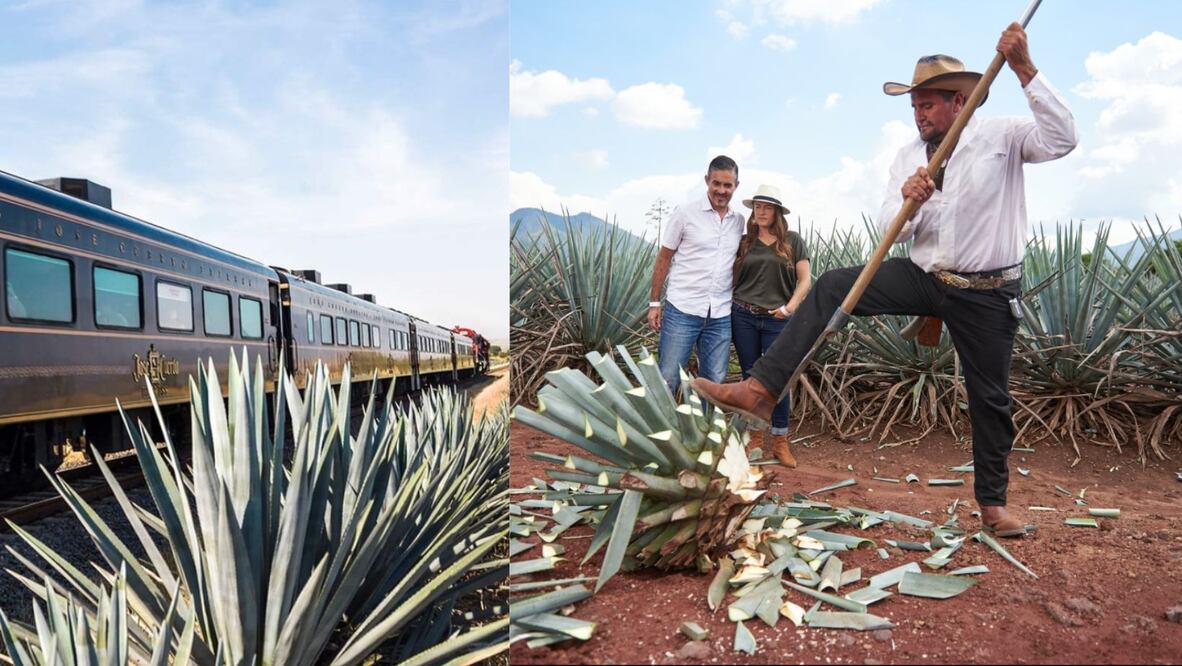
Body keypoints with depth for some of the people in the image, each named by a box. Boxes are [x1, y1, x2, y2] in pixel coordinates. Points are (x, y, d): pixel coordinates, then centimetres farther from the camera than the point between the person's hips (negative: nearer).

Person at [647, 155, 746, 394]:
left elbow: (737, 264, 15)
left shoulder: (739, 221, 9)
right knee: (667, 380, -3)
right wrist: (654, 303, -2)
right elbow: (664, 258, 1)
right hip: (682, 311, -4)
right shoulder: (685, 213, -2)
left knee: (713, 383, 9)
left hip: (721, 316, 4)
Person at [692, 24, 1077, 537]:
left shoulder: (1002, 137, -4)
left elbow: (1063, 138, -22)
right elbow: (891, 232, 1)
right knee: (833, 286, -20)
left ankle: (993, 503, 27)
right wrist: (906, 199, -23)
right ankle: (760, 388, -26)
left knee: (990, 396, 6)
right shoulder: (907, 158, 5)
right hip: (925, 277, 3)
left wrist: (1024, 69, -27)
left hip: (987, 293, -2)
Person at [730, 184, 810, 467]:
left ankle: (780, 441, 14)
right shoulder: (744, 242, 8)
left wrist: (790, 308, -11)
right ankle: (755, 437, 20)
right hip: (743, 316, 2)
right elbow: (733, 278, 12)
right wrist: (726, 305, -1)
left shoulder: (792, 240, 3)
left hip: (777, 319, -2)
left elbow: (804, 280, 1)